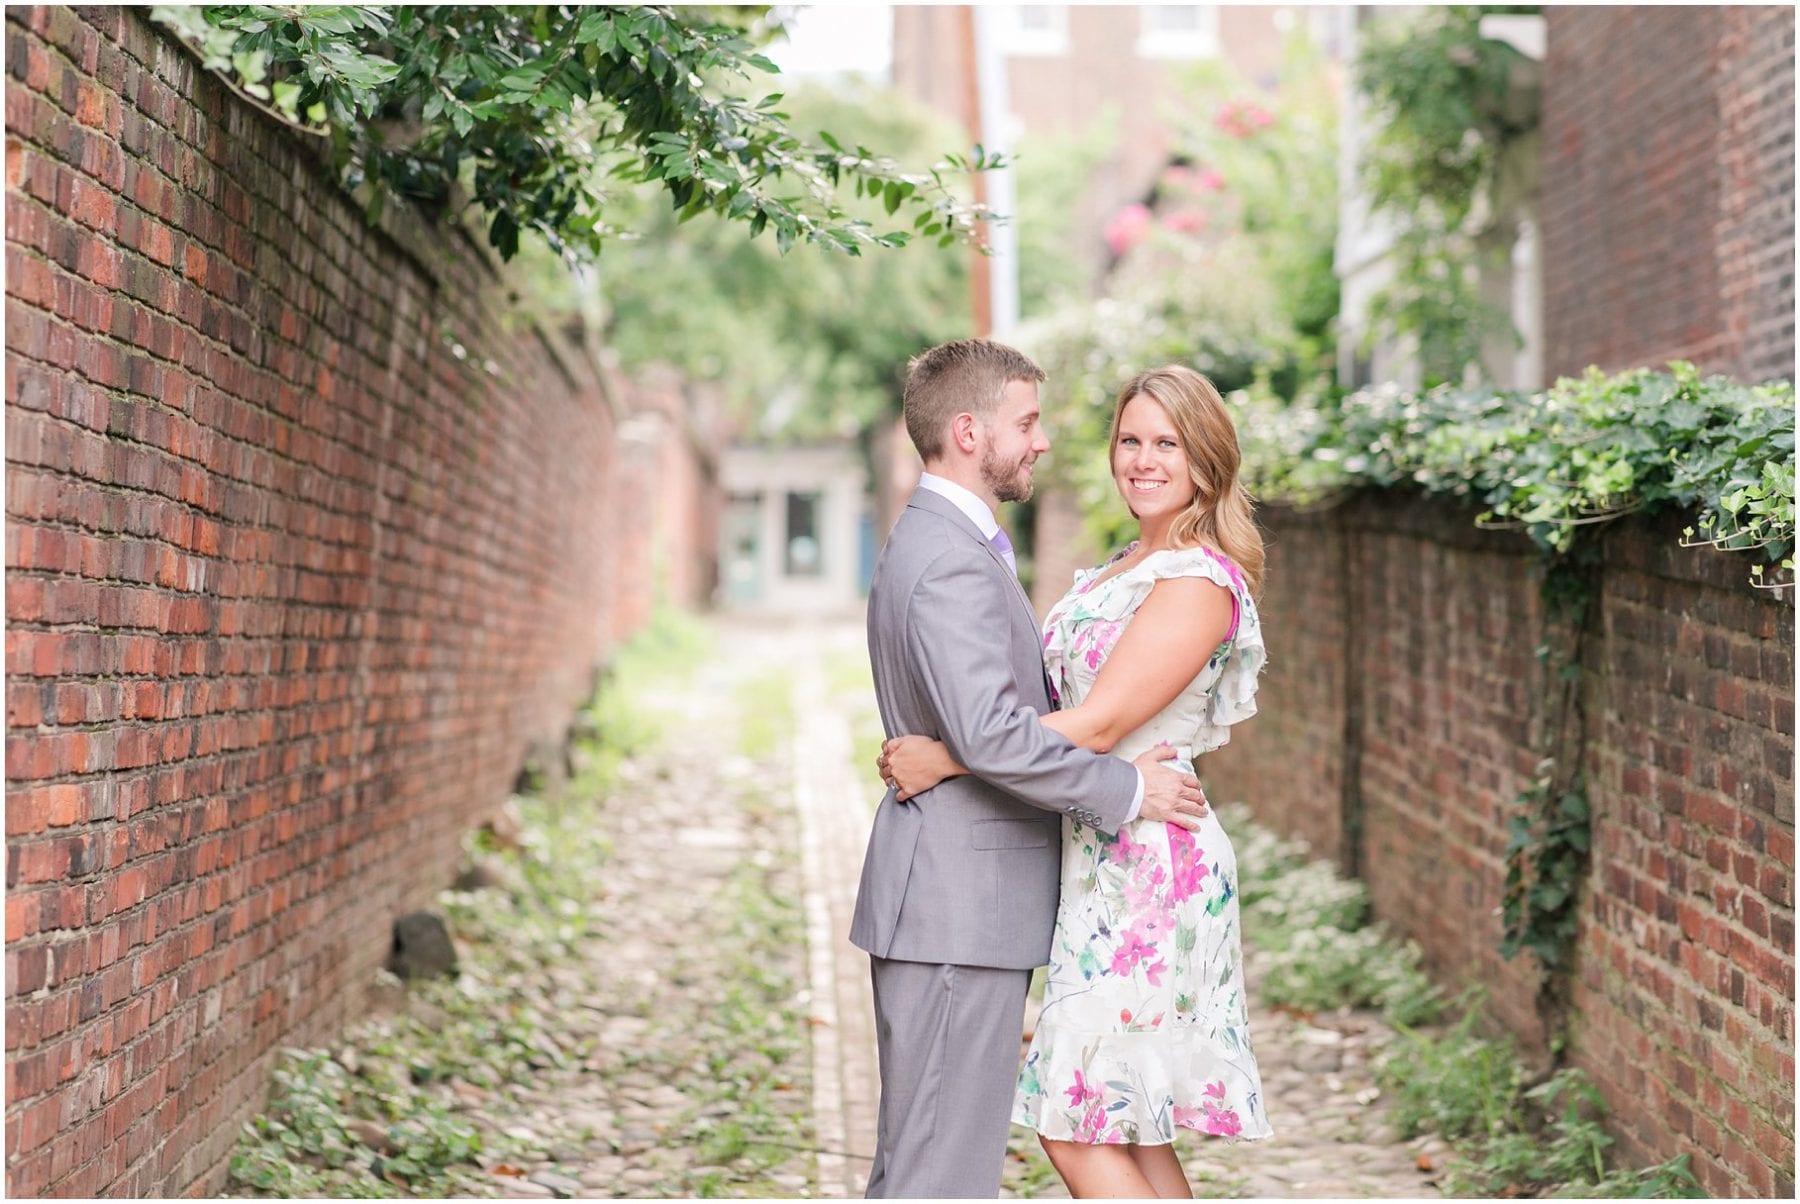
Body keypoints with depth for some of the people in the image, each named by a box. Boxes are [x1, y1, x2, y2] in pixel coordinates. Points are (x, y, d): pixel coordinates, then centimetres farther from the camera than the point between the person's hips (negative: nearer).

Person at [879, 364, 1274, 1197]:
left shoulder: (1199, 583, -14)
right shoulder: (1123, 569, 15)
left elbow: (1098, 726, -20)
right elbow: (1068, 706, 20)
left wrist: (943, 759, -17)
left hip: (1145, 871, -10)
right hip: (1104, 868, 10)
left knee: (1077, 1130, -8)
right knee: (1125, 1130, 12)